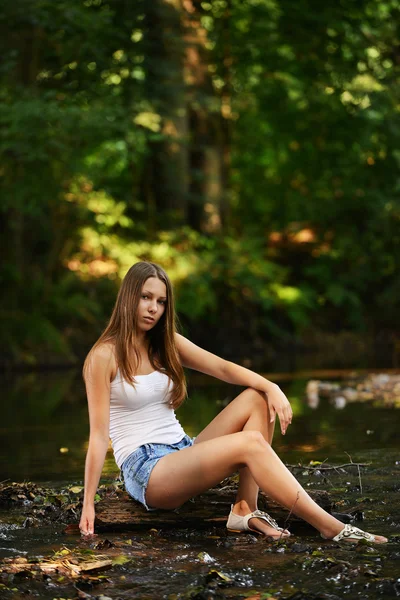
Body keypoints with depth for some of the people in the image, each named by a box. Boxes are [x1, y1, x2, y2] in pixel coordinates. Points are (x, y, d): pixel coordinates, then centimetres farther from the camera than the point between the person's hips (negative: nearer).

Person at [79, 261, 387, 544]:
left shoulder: (166, 343, 12)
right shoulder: (104, 356, -8)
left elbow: (223, 368, 1)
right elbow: (98, 434, -12)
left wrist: (271, 387, -18)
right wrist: (88, 504, -17)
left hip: (183, 454, 8)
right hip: (145, 472, -7)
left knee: (257, 398, -10)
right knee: (251, 443, -27)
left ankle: (245, 509, -21)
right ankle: (333, 529, -30)